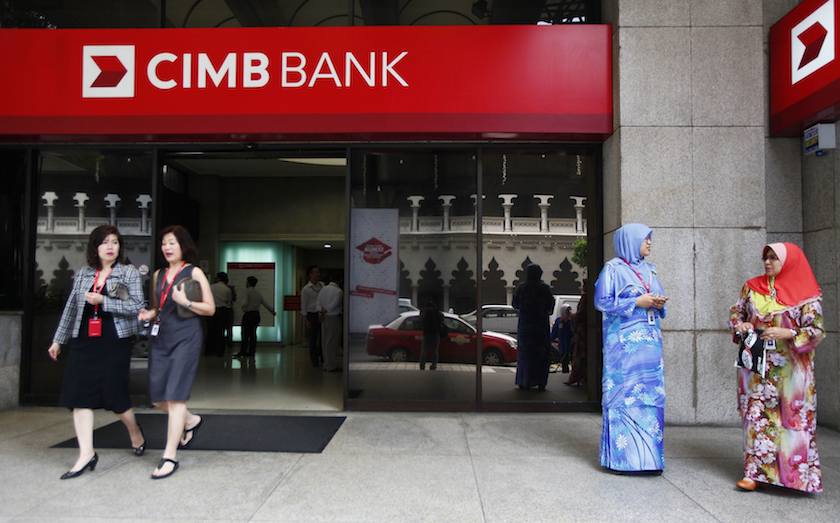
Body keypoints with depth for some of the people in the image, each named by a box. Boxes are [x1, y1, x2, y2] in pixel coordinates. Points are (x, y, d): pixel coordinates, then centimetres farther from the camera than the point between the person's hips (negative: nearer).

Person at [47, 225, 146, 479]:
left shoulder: (129, 272, -1)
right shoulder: (83, 273, 11)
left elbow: (137, 306, -10)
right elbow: (71, 307, 15)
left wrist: (103, 301, -18)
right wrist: (58, 339, 17)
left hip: (115, 342, -4)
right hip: (83, 342, 4)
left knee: (115, 394, 0)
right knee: (80, 395, -2)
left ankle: (135, 433, 27)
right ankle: (86, 453, 3)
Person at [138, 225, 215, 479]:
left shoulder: (194, 273, -1)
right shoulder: (158, 275, 15)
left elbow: (210, 308, -3)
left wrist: (186, 302, -16)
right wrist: (149, 314, 3)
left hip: (186, 338, -6)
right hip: (161, 338, 6)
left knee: (175, 396, -9)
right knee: (158, 397, 8)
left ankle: (170, 456, -1)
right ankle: (191, 420, 36)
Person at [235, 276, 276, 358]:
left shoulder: (247, 291, -7)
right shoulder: (258, 293, 13)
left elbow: (246, 303, -16)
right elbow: (265, 303, 14)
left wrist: (243, 307, 6)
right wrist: (272, 310, 21)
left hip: (248, 314, -7)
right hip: (256, 314, 7)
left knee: (245, 334, -4)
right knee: (253, 334, 10)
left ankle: (243, 352, -4)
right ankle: (251, 352, 12)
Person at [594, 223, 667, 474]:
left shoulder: (648, 269, 17)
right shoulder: (613, 269, -3)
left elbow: (658, 298, 23)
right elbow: (602, 301, -9)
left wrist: (658, 303, 0)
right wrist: (637, 302, -14)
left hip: (650, 341, 7)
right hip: (624, 342, -7)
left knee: (651, 394, 6)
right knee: (624, 394, -5)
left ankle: (647, 454, 15)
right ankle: (622, 456, 3)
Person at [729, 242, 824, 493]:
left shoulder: (806, 295, -4)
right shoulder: (752, 287, 5)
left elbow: (816, 331, -7)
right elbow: (736, 312, 15)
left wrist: (787, 334, -20)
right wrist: (740, 325, -6)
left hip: (789, 369, -2)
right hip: (756, 365, 3)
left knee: (792, 417, 2)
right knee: (757, 415, 3)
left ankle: (797, 473, 17)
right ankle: (755, 471, 8)